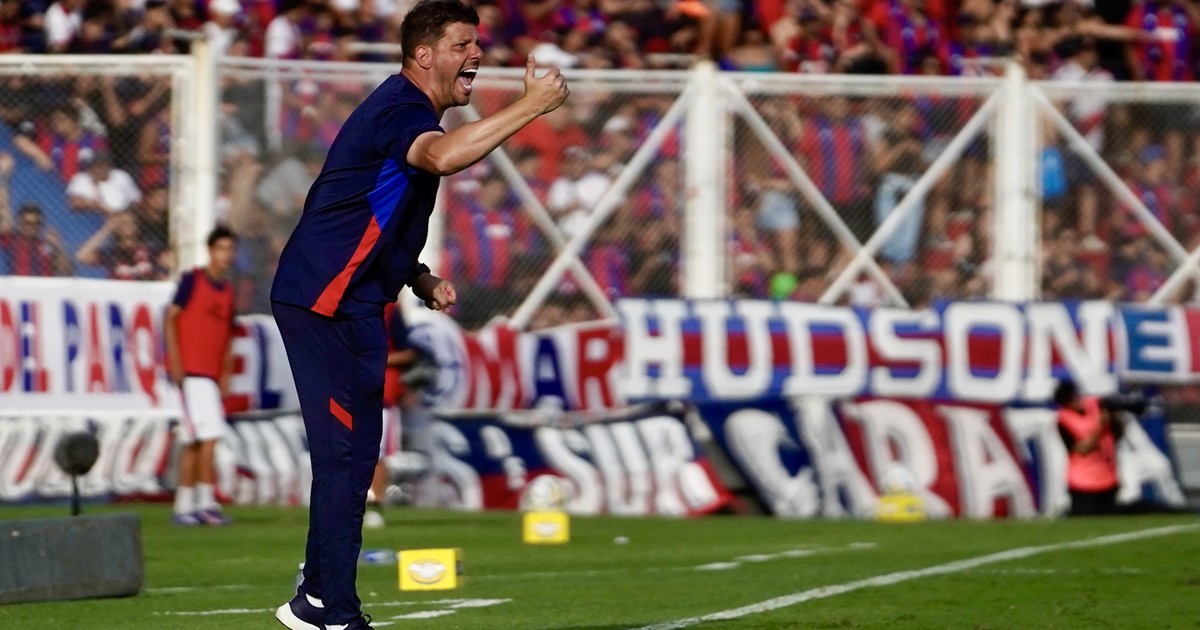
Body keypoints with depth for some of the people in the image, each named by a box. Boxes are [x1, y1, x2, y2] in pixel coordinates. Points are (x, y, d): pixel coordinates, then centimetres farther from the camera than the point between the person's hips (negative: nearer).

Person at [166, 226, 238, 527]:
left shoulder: (228, 290, 16)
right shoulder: (192, 280, -2)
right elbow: (171, 318, -6)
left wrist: (224, 378, 15)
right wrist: (175, 361, -14)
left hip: (211, 375, 7)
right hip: (190, 371, -7)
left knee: (193, 442, 7)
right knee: (209, 434, -14)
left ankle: (184, 506, 10)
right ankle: (205, 502, -12)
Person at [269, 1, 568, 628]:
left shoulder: (409, 113, 19)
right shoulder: (399, 108, -16)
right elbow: (443, 157, -41)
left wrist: (420, 280, 13)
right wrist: (531, 106, -41)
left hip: (349, 304, 11)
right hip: (324, 302, -11)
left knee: (350, 452, 16)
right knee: (348, 451, -11)